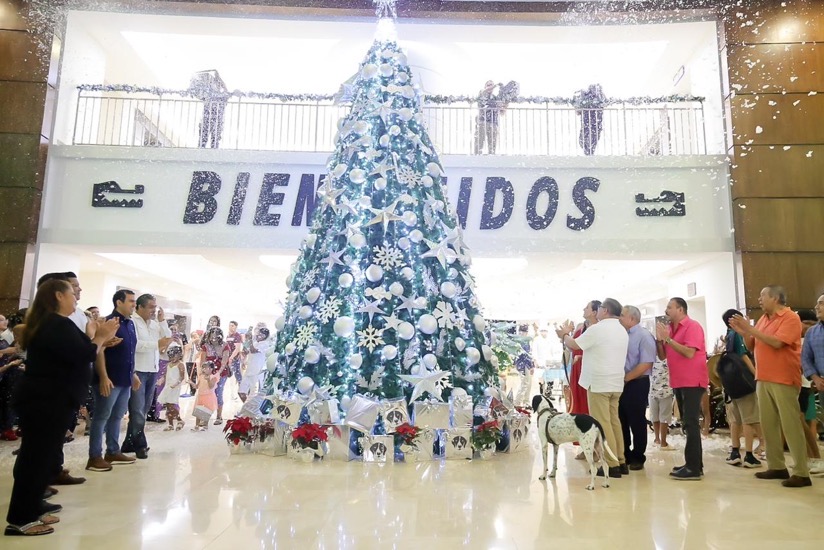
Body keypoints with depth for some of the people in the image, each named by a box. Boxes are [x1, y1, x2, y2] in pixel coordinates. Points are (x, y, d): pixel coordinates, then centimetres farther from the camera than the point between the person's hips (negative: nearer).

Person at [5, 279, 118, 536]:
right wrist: (101, 337, -8)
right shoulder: (58, 324, -19)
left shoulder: (47, 323, 16)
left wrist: (98, 338, 10)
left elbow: (71, 353, 18)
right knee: (37, 456, -4)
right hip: (47, 401, -11)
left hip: (44, 399, 11)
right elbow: (83, 356, -24)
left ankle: (32, 507, 29)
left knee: (39, 454, 18)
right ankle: (20, 519, 4)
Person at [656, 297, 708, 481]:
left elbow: (689, 353, -22)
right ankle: (693, 464, 21)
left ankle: (694, 468, -6)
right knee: (688, 424, 13)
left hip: (693, 382, -8)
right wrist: (659, 339, -5)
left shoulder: (693, 326, -10)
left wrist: (668, 339, -19)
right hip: (678, 382, 8)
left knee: (691, 424, -9)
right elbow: (662, 356, 10)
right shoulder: (669, 329, 10)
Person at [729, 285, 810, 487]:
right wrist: (743, 332, -1)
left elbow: (777, 342, -21)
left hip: (784, 380, -8)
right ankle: (777, 466, 17)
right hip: (763, 379, 8)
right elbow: (752, 347, 16)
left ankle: (801, 473, 0)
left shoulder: (790, 318, -7)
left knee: (790, 425, -5)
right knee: (768, 424, 9)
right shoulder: (763, 319, 14)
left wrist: (750, 329, -18)